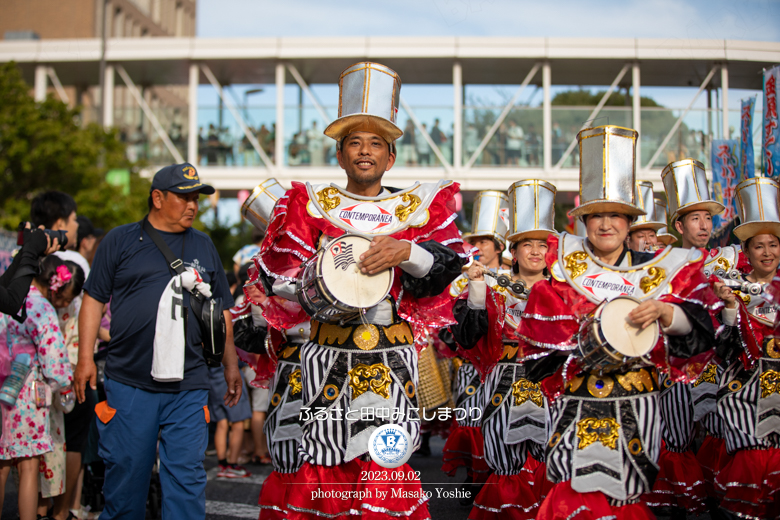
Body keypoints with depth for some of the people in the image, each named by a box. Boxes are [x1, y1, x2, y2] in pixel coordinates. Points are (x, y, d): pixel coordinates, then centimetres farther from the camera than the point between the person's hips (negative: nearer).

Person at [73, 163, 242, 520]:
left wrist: (230, 364, 16)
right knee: (126, 470, 5)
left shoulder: (203, 246, 15)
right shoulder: (121, 240, 6)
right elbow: (93, 300, 6)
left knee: (186, 474, -2)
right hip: (129, 383, -2)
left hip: (188, 386, 2)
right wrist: (85, 357, 0)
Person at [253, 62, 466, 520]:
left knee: (387, 459, -6)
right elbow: (276, 272, 3)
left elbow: (451, 264, 0)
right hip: (329, 352, 0)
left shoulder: (417, 207, 11)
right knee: (327, 468, 1)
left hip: (393, 357, 0)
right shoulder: (313, 205, 10)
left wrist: (406, 251, -17)